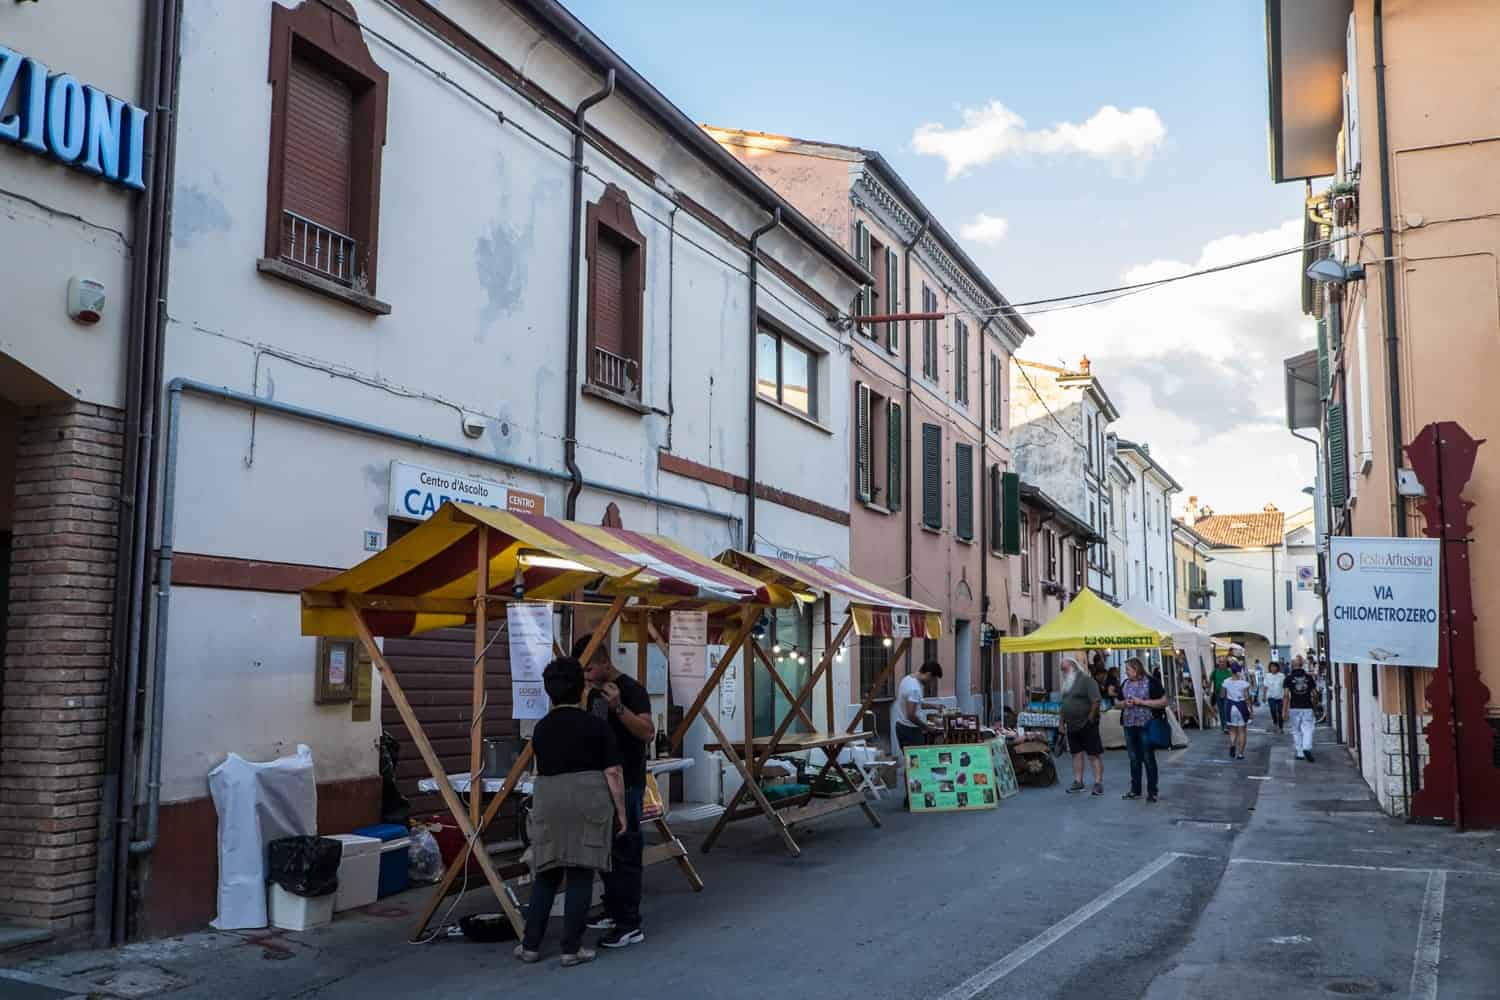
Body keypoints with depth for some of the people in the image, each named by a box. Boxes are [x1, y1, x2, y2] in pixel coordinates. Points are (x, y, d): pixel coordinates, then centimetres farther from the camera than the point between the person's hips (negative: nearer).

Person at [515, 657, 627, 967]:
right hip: (588, 801, -3)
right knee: (580, 875, 3)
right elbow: (613, 773, -6)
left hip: (548, 801, 4)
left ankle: (530, 945, 15)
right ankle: (571, 948, 6)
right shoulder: (596, 726, -4)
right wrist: (620, 811, 2)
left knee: (546, 874, 13)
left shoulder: (541, 729, 7)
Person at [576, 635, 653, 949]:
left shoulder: (630, 690, -14)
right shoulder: (595, 693, 12)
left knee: (624, 853, -8)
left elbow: (648, 732, -25)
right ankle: (613, 912, 25)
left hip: (626, 784, -9)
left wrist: (618, 707, -36)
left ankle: (630, 926, -6)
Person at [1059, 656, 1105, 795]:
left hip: (1087, 725, -8)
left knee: (1094, 754, -3)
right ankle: (1078, 782, 18)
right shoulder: (1067, 684, 16)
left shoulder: (1086, 680, -11)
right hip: (1072, 725, 8)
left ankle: (1098, 783, -1)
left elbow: (1096, 701, -19)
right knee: (1077, 754, 11)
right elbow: (1064, 705, 20)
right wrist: (1062, 722, 16)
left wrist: (1090, 718, -16)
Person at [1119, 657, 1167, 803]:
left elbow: (1163, 701, -11)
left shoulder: (1151, 683, -7)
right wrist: (1125, 703, -4)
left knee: (1148, 758, 0)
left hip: (1146, 725, -5)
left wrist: (1141, 702, -16)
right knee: (1134, 759, 11)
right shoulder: (1125, 684, 11)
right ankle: (1135, 790, 20)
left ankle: (1152, 792, 7)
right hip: (1129, 725, 6)